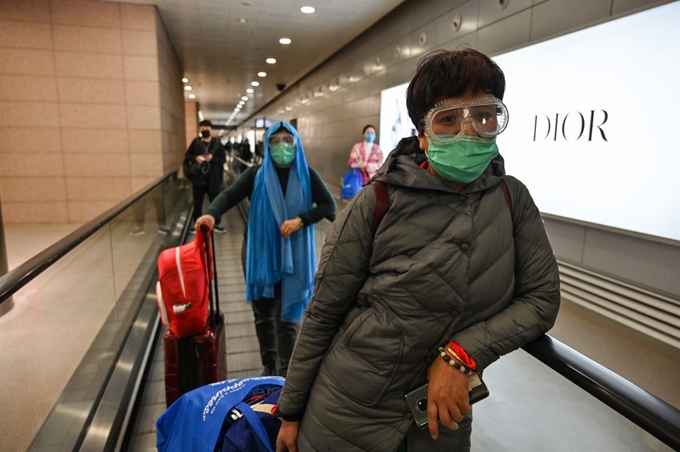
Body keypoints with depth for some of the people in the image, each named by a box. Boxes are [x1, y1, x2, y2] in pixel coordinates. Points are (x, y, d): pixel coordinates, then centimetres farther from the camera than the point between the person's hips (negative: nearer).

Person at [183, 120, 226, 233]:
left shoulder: (218, 144, -1)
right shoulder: (195, 142, 2)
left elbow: (223, 159, -3)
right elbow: (187, 156, 6)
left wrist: (213, 158, -20)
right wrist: (195, 158, -14)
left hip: (213, 179, -1)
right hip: (198, 178, 1)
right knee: (197, 203, 10)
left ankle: (217, 224, 23)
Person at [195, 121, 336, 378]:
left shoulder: (306, 175, -2)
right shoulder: (256, 174, -2)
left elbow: (329, 205, -2)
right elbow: (230, 195, -14)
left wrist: (301, 220, -18)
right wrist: (212, 214, -35)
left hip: (293, 255, -1)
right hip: (259, 253, 2)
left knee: (286, 316, 0)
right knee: (263, 313, 12)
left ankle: (285, 373, 14)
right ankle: (269, 365, 31)